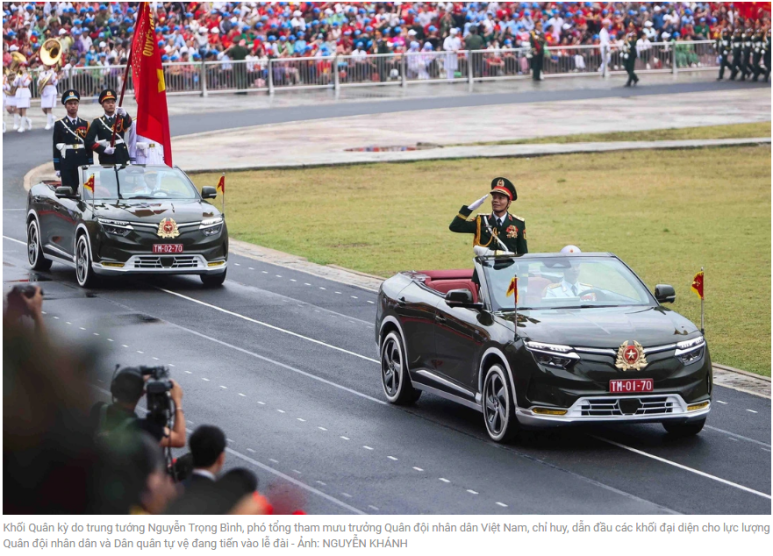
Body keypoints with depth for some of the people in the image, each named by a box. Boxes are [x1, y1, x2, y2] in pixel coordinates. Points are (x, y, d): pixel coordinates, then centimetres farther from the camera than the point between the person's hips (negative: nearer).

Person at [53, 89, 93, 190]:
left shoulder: (85, 124, 11)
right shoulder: (59, 124, 3)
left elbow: (89, 148, 11)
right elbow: (56, 147, 2)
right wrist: (57, 168, -3)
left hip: (83, 164, 2)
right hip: (67, 165, -2)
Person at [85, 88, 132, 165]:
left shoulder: (121, 119, 10)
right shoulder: (97, 122, 6)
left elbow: (128, 122, -16)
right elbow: (89, 141, -3)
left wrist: (124, 114, -39)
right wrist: (103, 149, -15)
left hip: (122, 157, 2)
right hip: (107, 159, -2)